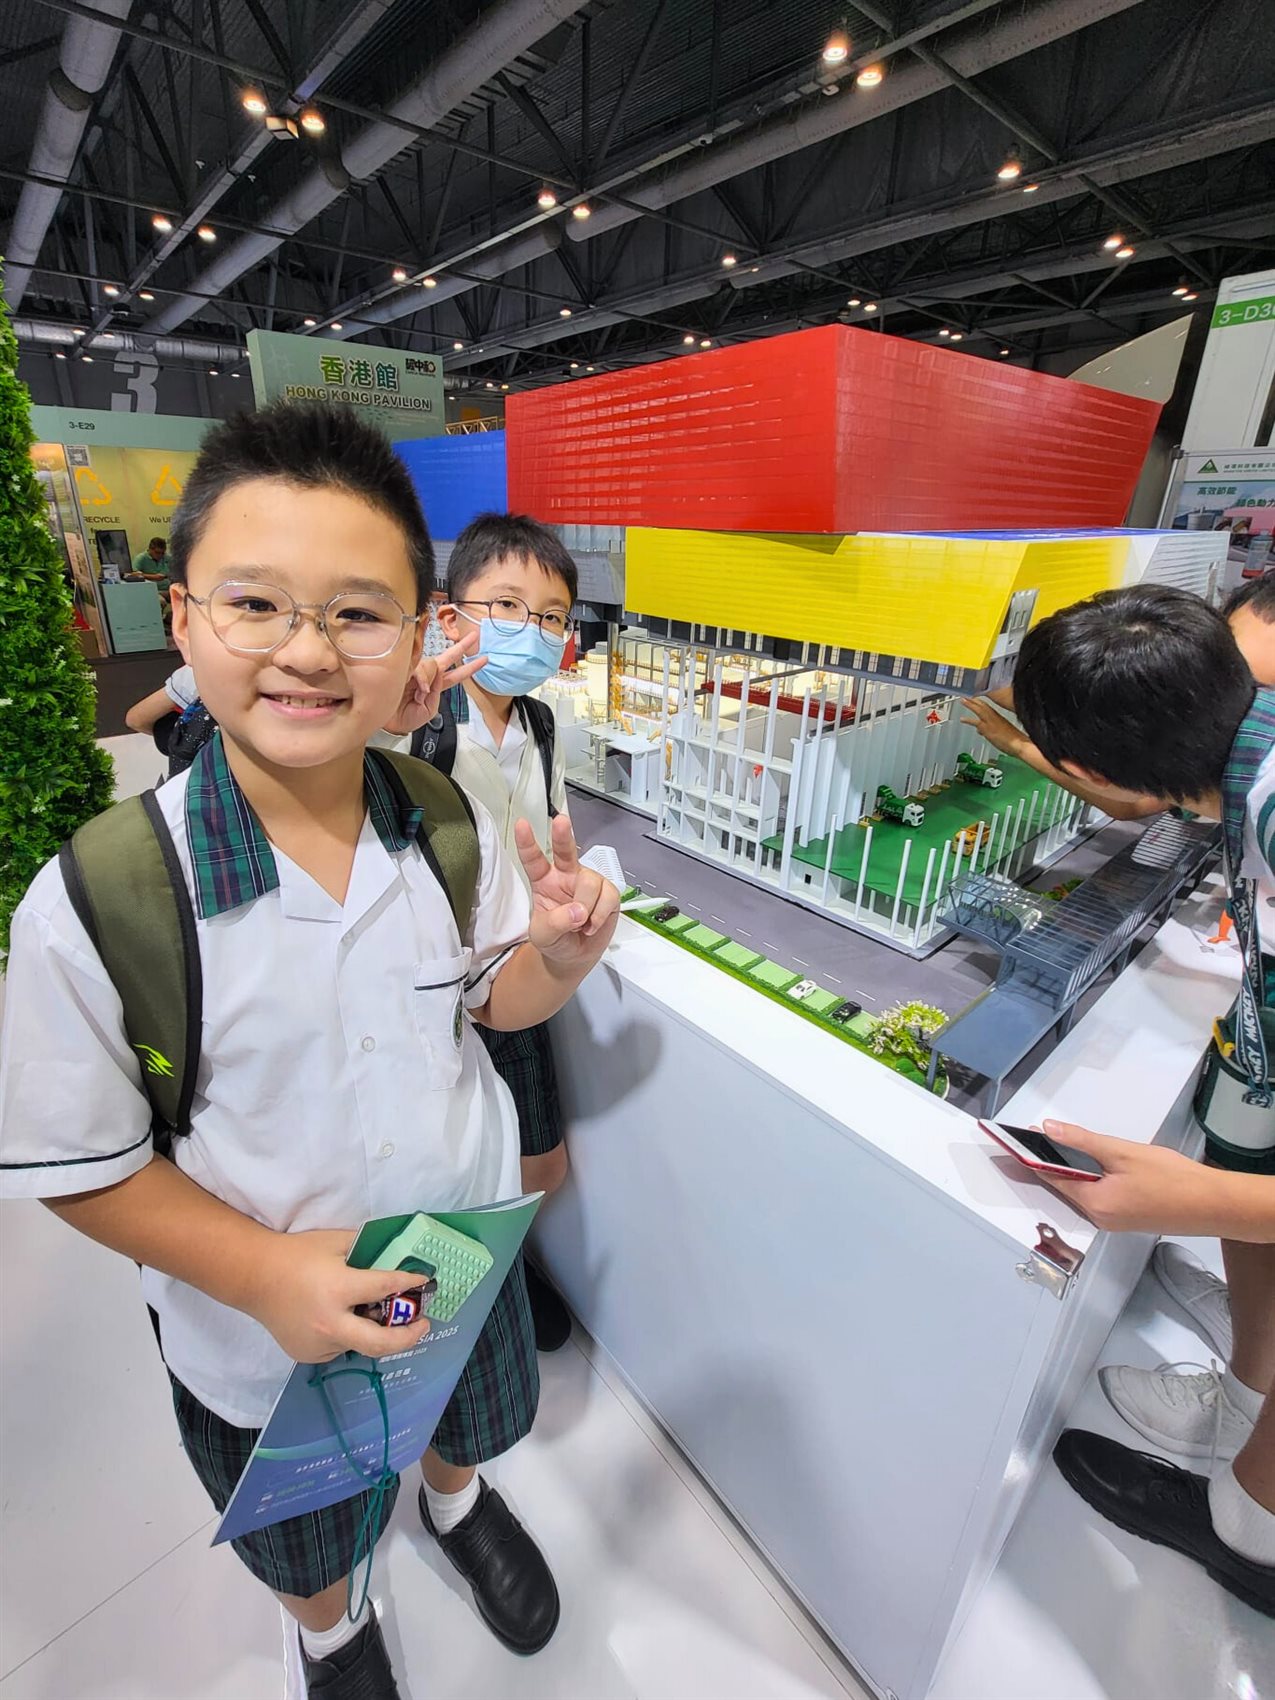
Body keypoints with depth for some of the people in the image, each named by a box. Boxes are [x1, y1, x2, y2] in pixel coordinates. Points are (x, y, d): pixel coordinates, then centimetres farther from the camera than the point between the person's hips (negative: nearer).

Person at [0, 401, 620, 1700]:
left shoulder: (456, 822, -19)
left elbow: (491, 1001, -6)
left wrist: (557, 956, -27)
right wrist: (267, 1272, -27)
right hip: (259, 1325, -2)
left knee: (470, 1424, 37)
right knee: (304, 1543, 33)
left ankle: (456, 1501, 74)